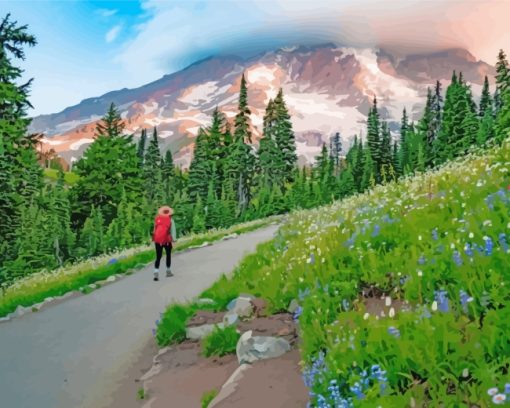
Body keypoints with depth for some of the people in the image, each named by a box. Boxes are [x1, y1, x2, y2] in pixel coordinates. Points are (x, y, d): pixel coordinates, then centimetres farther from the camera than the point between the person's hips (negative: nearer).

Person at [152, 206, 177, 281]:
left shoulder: (157, 219, 5)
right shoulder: (170, 220, -2)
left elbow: (155, 230, 8)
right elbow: (173, 231, -6)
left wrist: (154, 239, 14)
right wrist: (173, 240, -3)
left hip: (158, 240, 2)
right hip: (167, 240, -2)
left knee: (158, 257, 4)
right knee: (168, 255, 19)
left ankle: (156, 272, -13)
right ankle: (168, 271, 27)